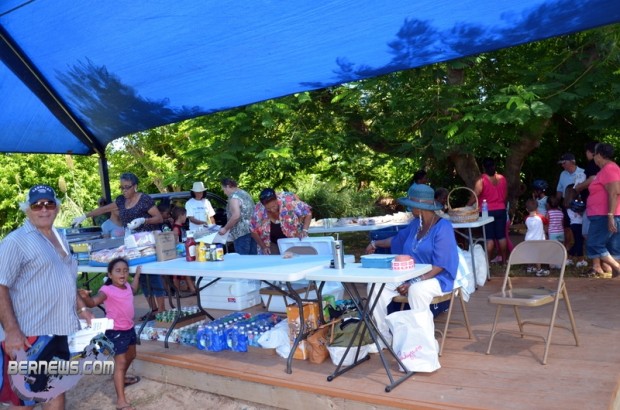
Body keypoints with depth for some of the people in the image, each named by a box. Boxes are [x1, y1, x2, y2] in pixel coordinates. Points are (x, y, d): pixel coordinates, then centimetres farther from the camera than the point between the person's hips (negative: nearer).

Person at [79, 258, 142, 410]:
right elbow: (93, 302, -36)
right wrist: (86, 297, -56)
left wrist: (137, 275, 30)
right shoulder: (107, 290, -21)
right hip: (115, 331, -8)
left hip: (129, 328, 9)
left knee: (131, 355, 28)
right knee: (120, 362, -11)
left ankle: (123, 378, 56)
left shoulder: (127, 286, 3)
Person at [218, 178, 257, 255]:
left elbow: (236, 216, -21)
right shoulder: (244, 193, 19)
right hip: (252, 230, 9)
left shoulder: (234, 196, -10)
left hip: (242, 233, -9)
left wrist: (225, 229, -11)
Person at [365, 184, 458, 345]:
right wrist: (376, 243, 38)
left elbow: (440, 266, -21)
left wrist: (414, 283, -29)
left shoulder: (443, 228, -15)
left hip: (436, 278, -7)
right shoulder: (415, 224, 8)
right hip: (409, 276, 8)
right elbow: (399, 239, 30)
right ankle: (385, 337, -7)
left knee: (416, 290, -40)